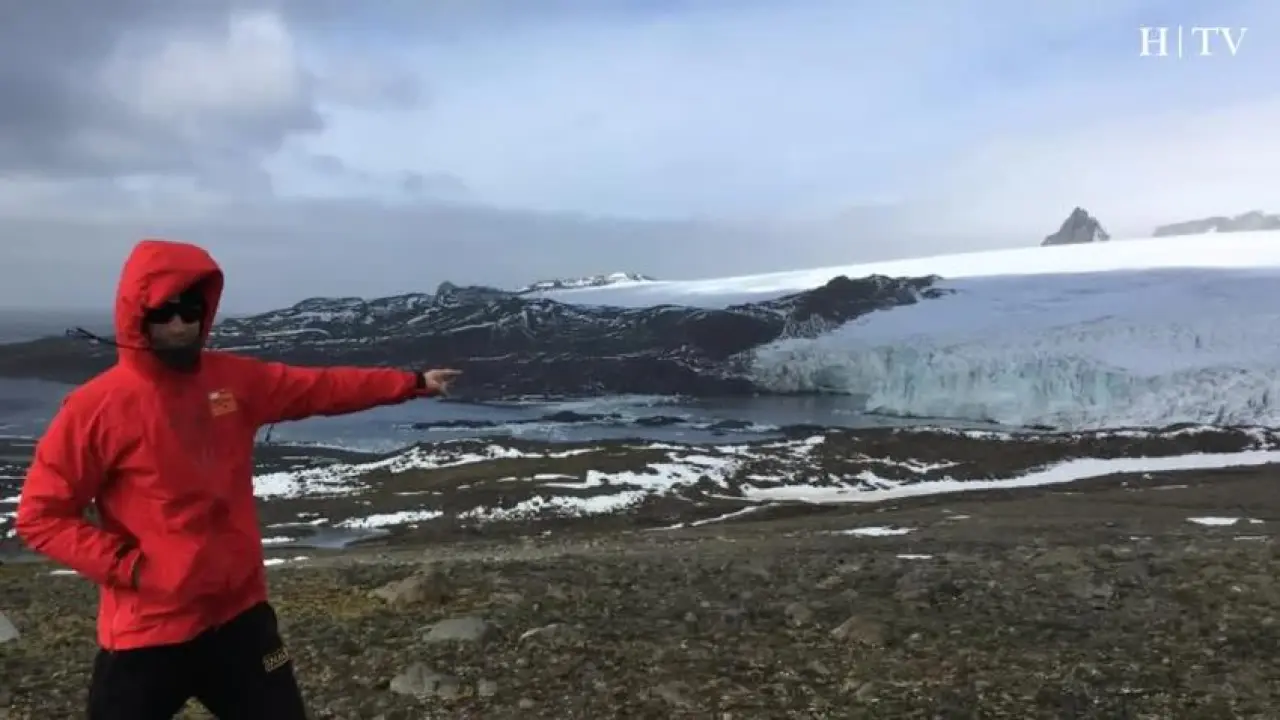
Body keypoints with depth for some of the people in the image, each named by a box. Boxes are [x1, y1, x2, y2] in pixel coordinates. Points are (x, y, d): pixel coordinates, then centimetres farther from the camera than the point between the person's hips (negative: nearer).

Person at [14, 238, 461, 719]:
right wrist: (129, 566, -15)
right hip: (147, 630, -4)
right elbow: (40, 516, -8)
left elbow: (322, 388, 8)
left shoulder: (235, 379, 0)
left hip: (239, 612, 4)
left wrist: (412, 383, 7)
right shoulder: (97, 407, -14)